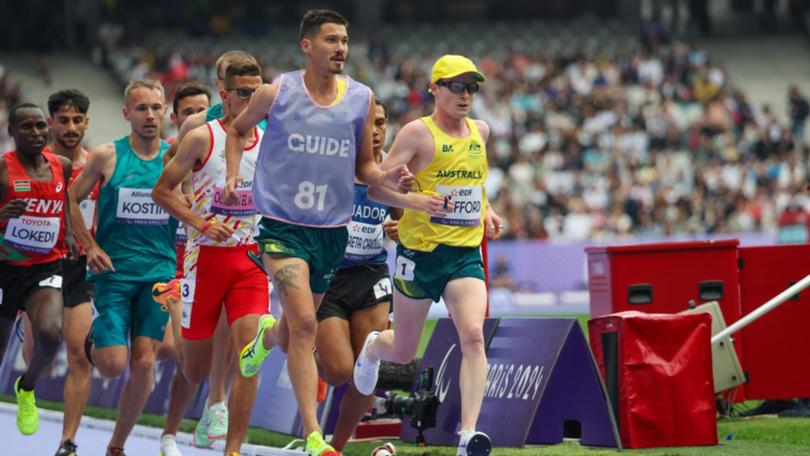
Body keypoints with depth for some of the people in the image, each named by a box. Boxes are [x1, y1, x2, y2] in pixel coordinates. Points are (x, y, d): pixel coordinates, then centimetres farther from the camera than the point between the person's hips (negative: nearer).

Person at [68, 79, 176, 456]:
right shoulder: (107, 156, -3)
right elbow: (72, 200, 6)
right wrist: (91, 247, -3)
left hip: (158, 271, 2)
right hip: (114, 270, -2)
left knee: (143, 364, -3)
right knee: (113, 365, -10)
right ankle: (94, 342, 27)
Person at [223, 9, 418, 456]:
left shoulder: (361, 99, 1)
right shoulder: (276, 93, -6)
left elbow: (363, 167, 11)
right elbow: (238, 129, 14)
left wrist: (387, 179, -10)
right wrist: (232, 176, -1)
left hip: (332, 230, 4)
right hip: (283, 226, -4)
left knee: (294, 333, 17)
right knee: (304, 324, -19)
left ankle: (268, 334, 56)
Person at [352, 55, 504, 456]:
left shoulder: (480, 132, 11)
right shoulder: (418, 132, -8)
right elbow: (377, 186, -13)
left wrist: (486, 211, 14)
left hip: (466, 253, 3)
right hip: (420, 253, -3)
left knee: (473, 335, -20)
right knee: (403, 352, 12)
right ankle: (373, 347, 50)